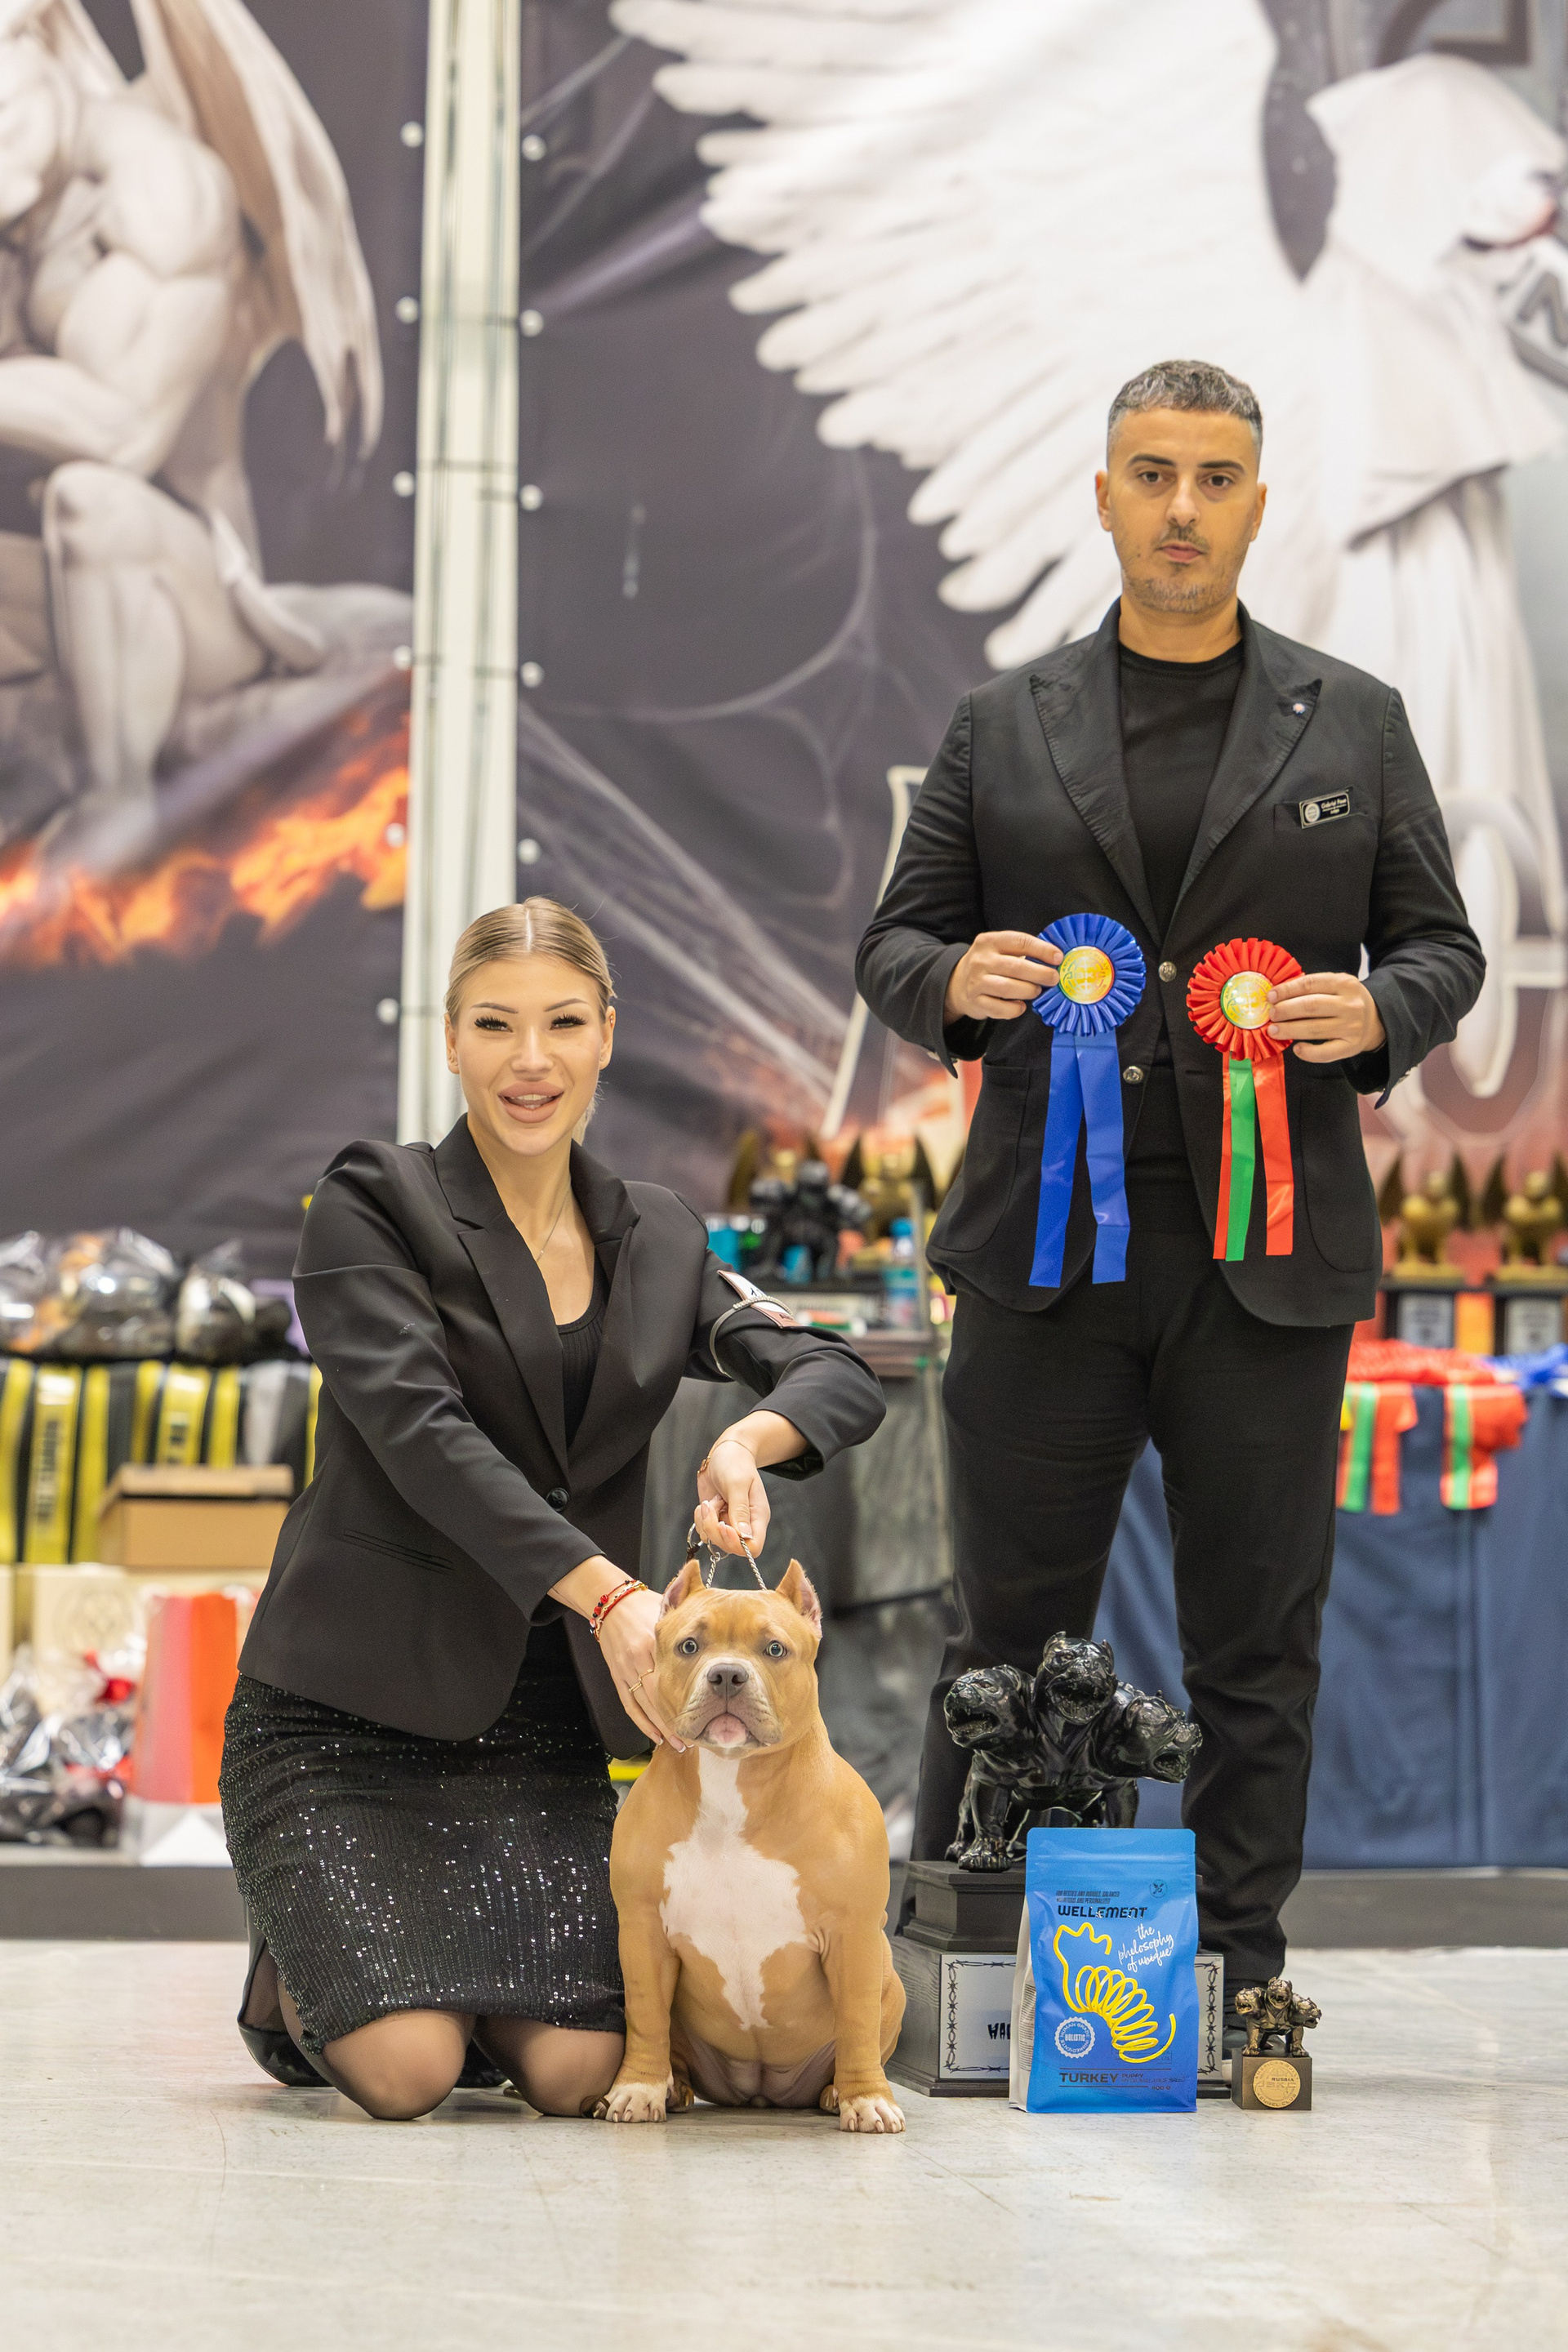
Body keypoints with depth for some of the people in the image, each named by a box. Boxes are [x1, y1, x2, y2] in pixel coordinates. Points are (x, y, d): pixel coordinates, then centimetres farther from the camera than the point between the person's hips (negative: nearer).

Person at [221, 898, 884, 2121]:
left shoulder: (655, 1237, 11)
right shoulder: (373, 1209, -5)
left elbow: (844, 1378, 2)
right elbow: (420, 1430, -20)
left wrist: (748, 1438, -23)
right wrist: (609, 1594, -32)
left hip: (546, 1714, 4)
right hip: (349, 1706, -4)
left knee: (579, 2070, -15)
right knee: (407, 2069, -20)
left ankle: (456, 1964, 19)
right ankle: (301, 1975, 15)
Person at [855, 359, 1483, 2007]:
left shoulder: (1356, 727, 10)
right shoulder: (1003, 728, 10)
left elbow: (1444, 946, 11)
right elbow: (894, 942, 11)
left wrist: (1377, 1013, -10)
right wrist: (955, 981, -12)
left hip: (1271, 1255, 0)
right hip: (1046, 1251, 0)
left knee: (1257, 1641, 5)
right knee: (1007, 1632, 4)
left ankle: (1234, 1978, 16)